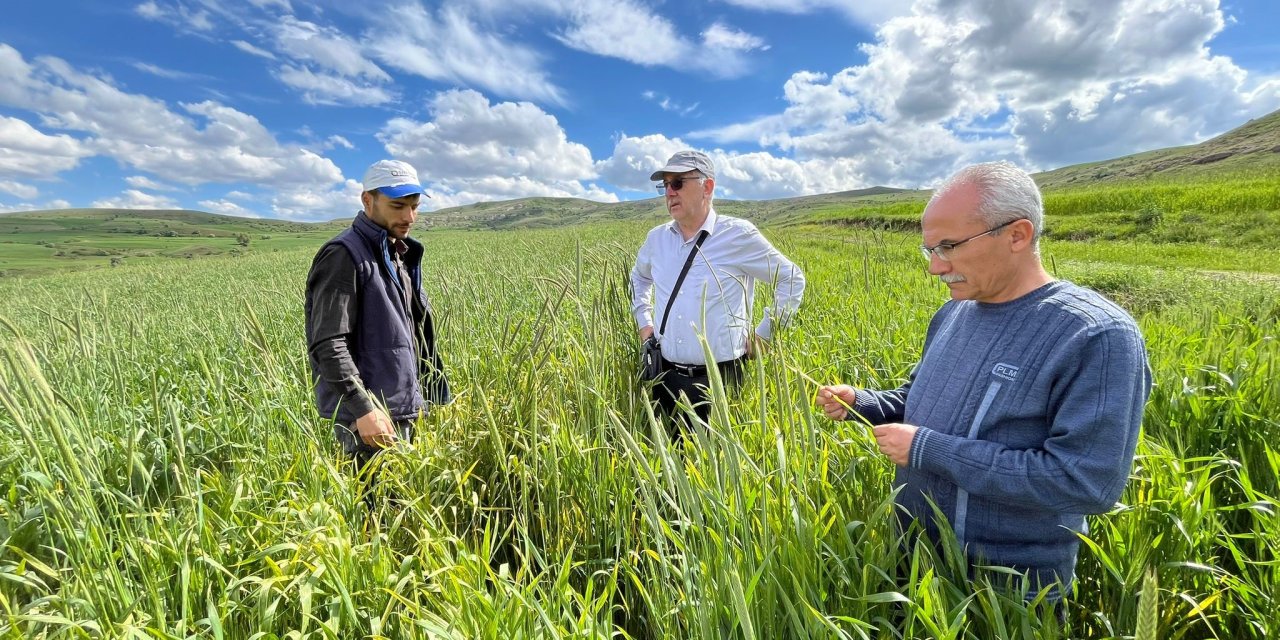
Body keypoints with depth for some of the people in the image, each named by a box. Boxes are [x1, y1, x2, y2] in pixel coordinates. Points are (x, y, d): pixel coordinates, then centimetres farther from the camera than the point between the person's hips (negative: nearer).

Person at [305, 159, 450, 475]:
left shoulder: (400, 256, 14)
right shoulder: (344, 255, -13)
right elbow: (327, 345, -19)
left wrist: (436, 395, 17)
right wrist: (363, 408, -25)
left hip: (404, 411, 8)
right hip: (369, 417, -8)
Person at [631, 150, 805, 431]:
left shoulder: (739, 235, -9)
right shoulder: (656, 238, 5)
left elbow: (792, 280, 1)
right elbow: (639, 277, 27)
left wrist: (763, 335, -1)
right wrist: (644, 321, 16)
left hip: (721, 380, -4)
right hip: (667, 378, 4)